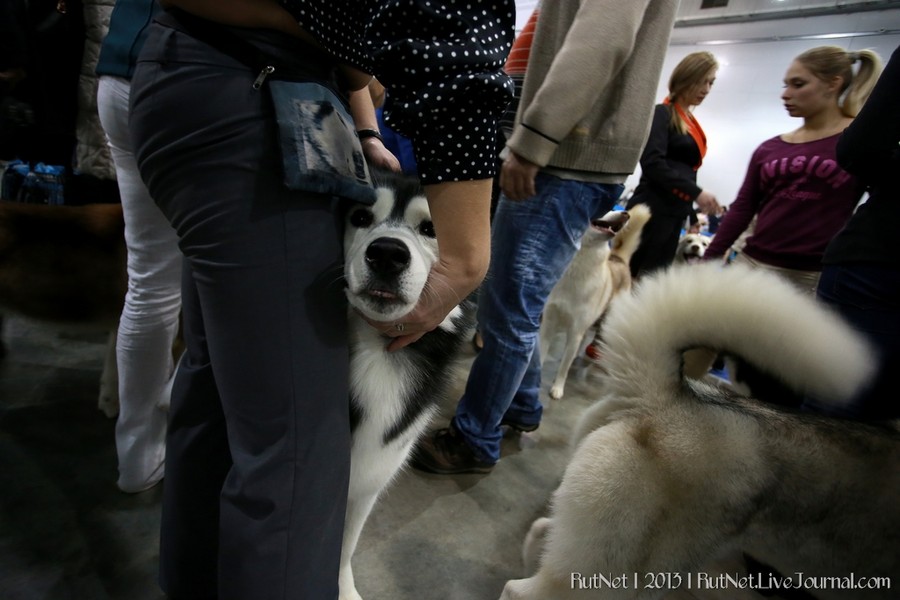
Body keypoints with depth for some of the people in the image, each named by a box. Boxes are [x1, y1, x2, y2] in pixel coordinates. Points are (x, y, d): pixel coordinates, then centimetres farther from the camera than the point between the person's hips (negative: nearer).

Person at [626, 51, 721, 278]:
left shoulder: (691, 122, 18)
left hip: (674, 214, 8)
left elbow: (685, 169, 19)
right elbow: (652, 163, -16)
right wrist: (696, 192, -18)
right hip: (653, 211, -8)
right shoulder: (662, 114, -4)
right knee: (633, 278, -6)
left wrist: (692, 215, 15)